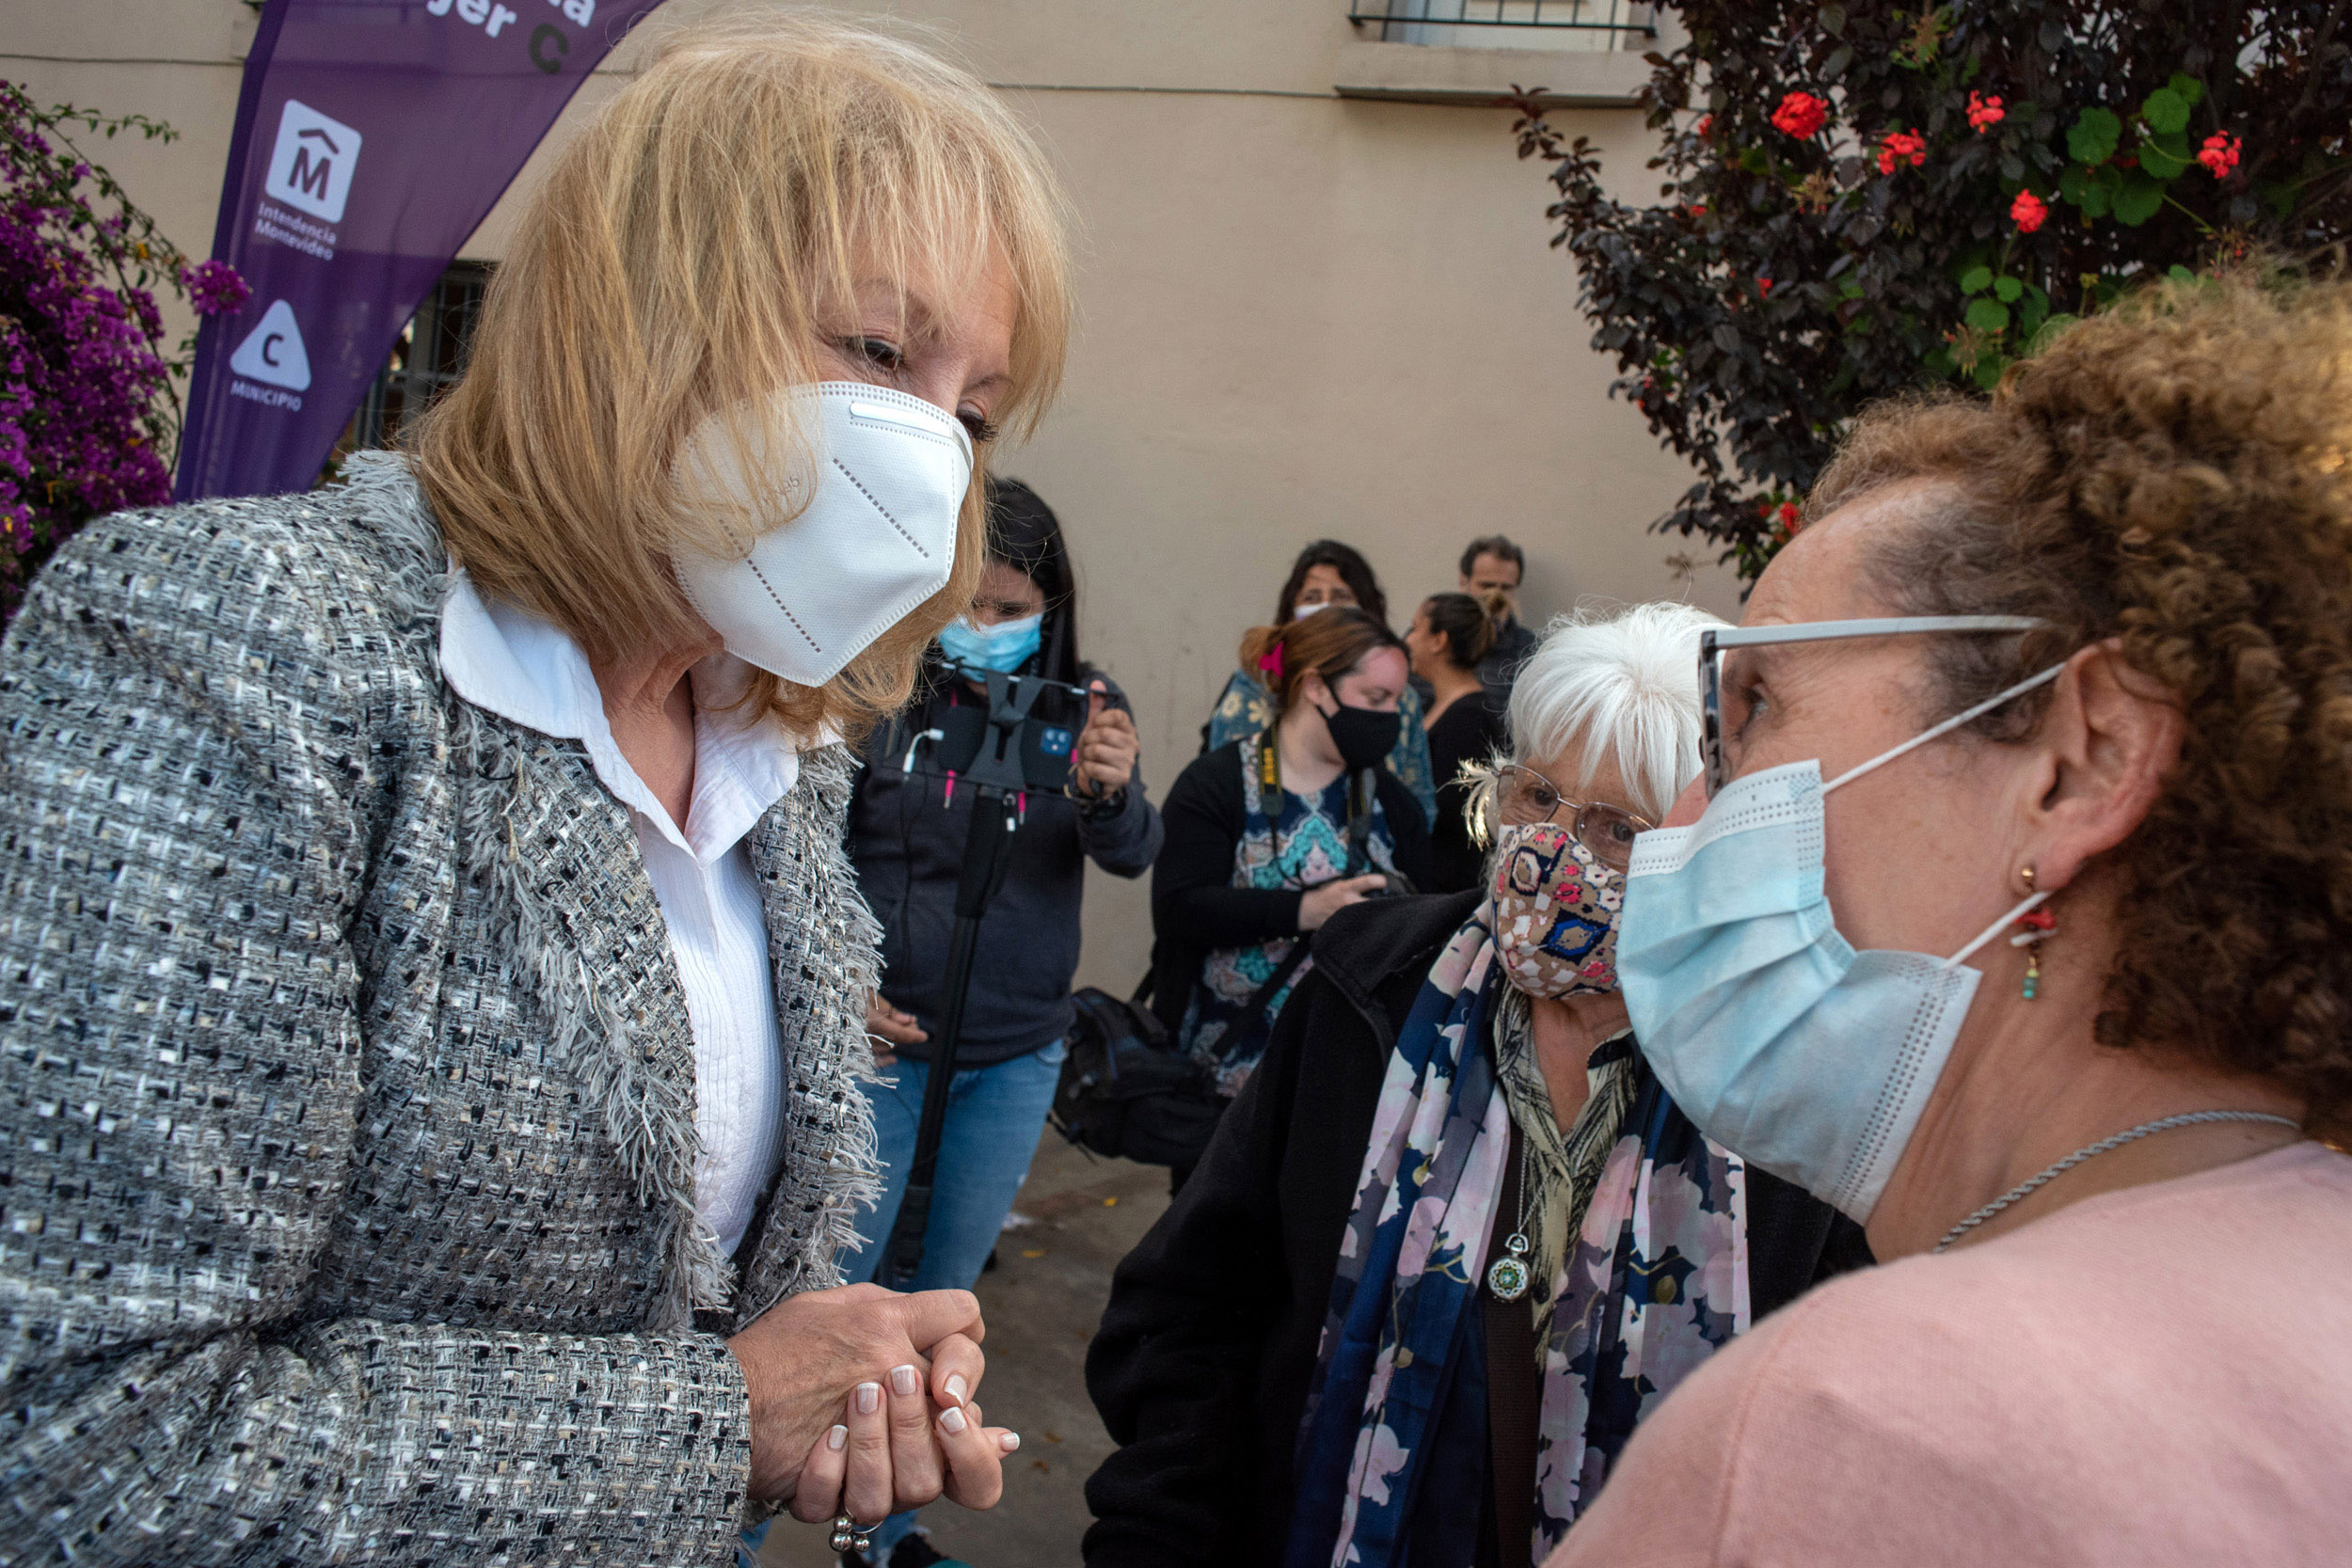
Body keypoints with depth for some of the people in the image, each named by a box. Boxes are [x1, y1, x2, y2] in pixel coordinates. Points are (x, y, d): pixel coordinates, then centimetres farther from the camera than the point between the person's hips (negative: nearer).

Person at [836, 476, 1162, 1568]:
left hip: (1019, 1056, 3)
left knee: (947, 1294, 16)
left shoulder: (1082, 708, -3)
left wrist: (1111, 794, -34)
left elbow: (1135, 857, -12)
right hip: (884, 1040, -3)